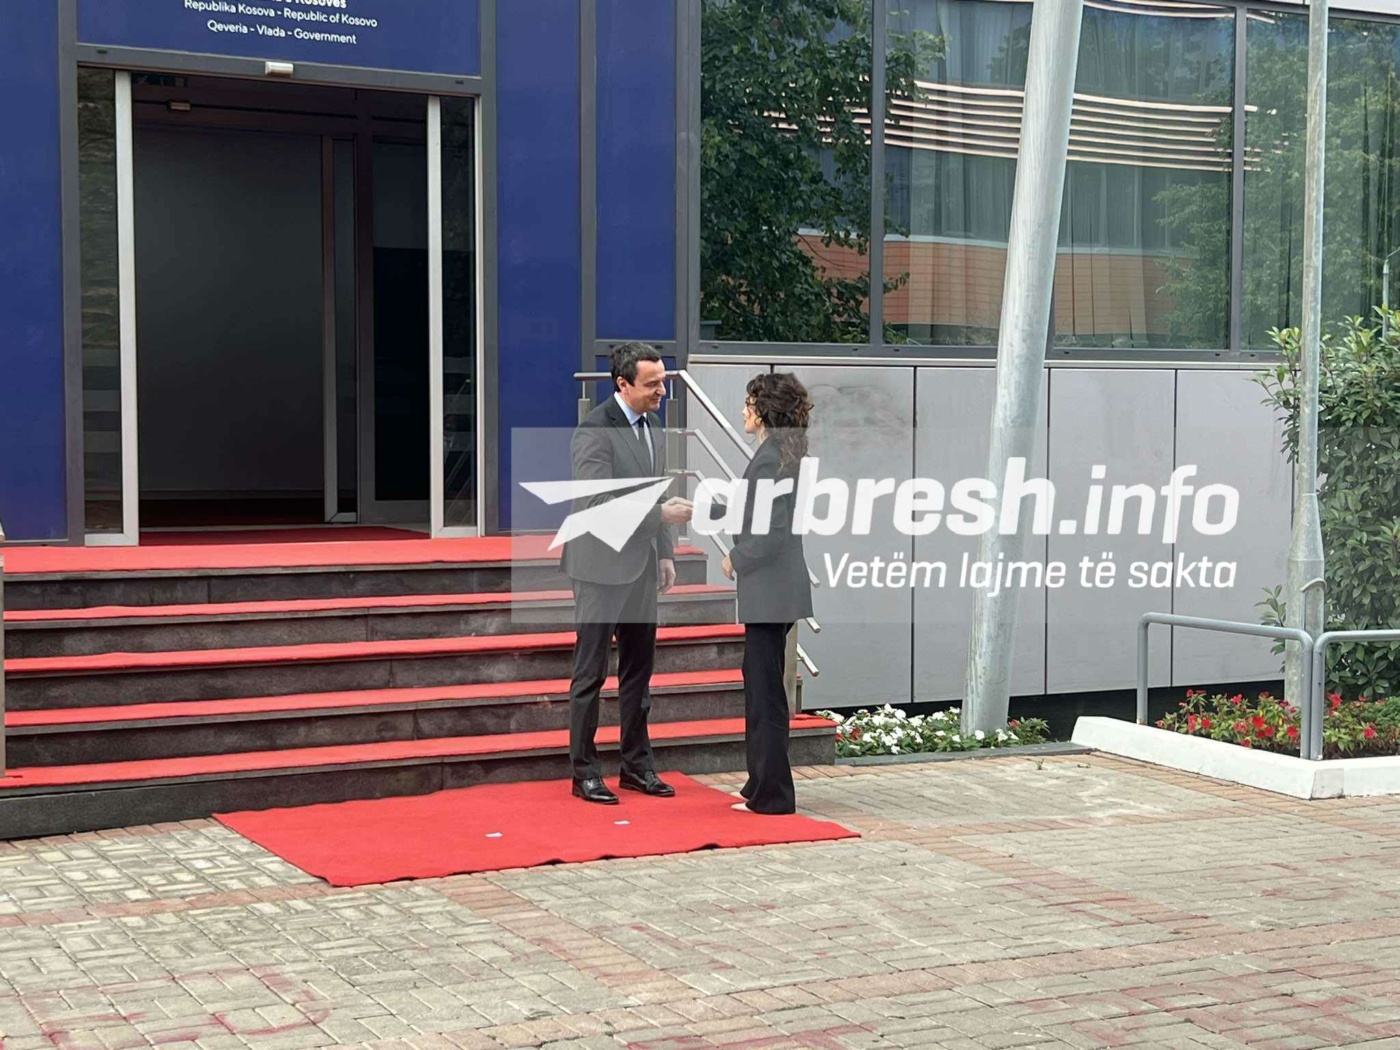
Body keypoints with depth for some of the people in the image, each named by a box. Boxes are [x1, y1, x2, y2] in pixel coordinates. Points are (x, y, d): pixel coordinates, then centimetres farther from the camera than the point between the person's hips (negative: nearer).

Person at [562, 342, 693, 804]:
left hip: (641, 566, 8)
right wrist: (662, 513, -25)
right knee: (591, 672, 0)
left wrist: (665, 552, 15)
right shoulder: (594, 431, -17)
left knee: (638, 670, 14)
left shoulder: (651, 424, 11)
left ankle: (638, 765, 23)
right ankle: (584, 771, 7)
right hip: (603, 567, -8)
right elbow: (599, 503, -23)